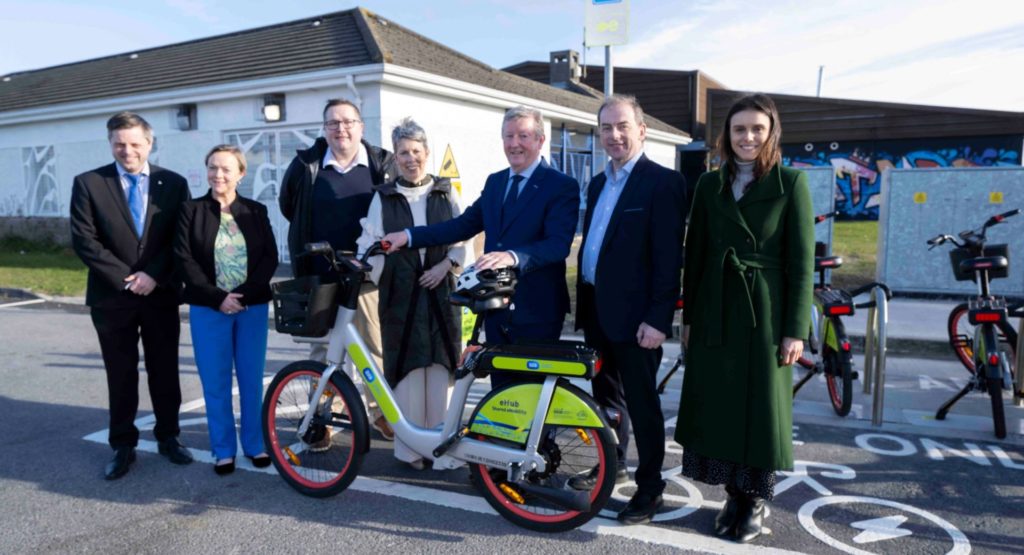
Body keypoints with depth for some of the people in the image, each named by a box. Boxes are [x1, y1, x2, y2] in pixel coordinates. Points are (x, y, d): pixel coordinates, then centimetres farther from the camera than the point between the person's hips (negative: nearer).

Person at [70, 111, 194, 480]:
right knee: (121, 376, 8)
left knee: (165, 371, 9)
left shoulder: (174, 183, 3)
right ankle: (123, 446, 21)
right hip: (112, 297, -1)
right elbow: (84, 240, -6)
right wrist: (125, 278, -12)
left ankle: (168, 437, 24)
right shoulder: (88, 183, 0)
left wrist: (153, 275, -12)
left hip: (161, 295, 1)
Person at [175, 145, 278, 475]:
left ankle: (255, 444, 21)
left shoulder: (256, 211, 6)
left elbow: (270, 257, -1)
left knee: (252, 380, 7)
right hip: (209, 308, -1)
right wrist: (218, 297, -13)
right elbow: (184, 260, -4)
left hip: (253, 307, 1)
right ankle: (224, 450, 17)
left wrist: (245, 295, -14)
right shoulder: (191, 211, 3)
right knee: (216, 383, 4)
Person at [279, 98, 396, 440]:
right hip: (322, 274, 1)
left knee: (378, 345, 3)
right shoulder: (306, 164, 3)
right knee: (323, 347, 9)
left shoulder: (382, 164, 2)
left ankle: (379, 409, 21)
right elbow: (288, 205, 18)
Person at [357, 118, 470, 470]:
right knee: (406, 368, 0)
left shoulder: (445, 192, 9)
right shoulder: (383, 197, 6)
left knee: (440, 366, 1)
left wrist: (446, 264, -7)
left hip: (439, 292, 1)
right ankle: (409, 446, 9)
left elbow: (462, 237, 8)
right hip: (400, 294, -1)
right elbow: (371, 244, 1)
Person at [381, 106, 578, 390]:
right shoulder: (494, 182, 13)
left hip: (536, 311, -6)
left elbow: (558, 244, -21)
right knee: (501, 389, 15)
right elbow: (464, 224, 8)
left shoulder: (563, 186, -9)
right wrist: (409, 236, -2)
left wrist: (513, 257, -39)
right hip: (496, 309, 6)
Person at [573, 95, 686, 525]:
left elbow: (668, 258, -16)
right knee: (606, 393, 19)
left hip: (634, 313, -8)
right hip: (596, 308, 8)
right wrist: (583, 301, 14)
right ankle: (612, 465, 37)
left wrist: (658, 319, -20)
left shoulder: (663, 183, -12)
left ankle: (650, 486, 19)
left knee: (640, 401, 4)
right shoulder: (598, 183, 13)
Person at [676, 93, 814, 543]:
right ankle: (733, 494, 24)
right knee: (717, 403, 7)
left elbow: (801, 262, -6)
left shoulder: (790, 182, -3)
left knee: (761, 405, 5)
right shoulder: (709, 184, 7)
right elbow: (695, 254, 9)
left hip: (765, 312, -3)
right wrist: (689, 316, 6)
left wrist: (795, 329, -9)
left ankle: (756, 499, 23)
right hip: (715, 311, 4)